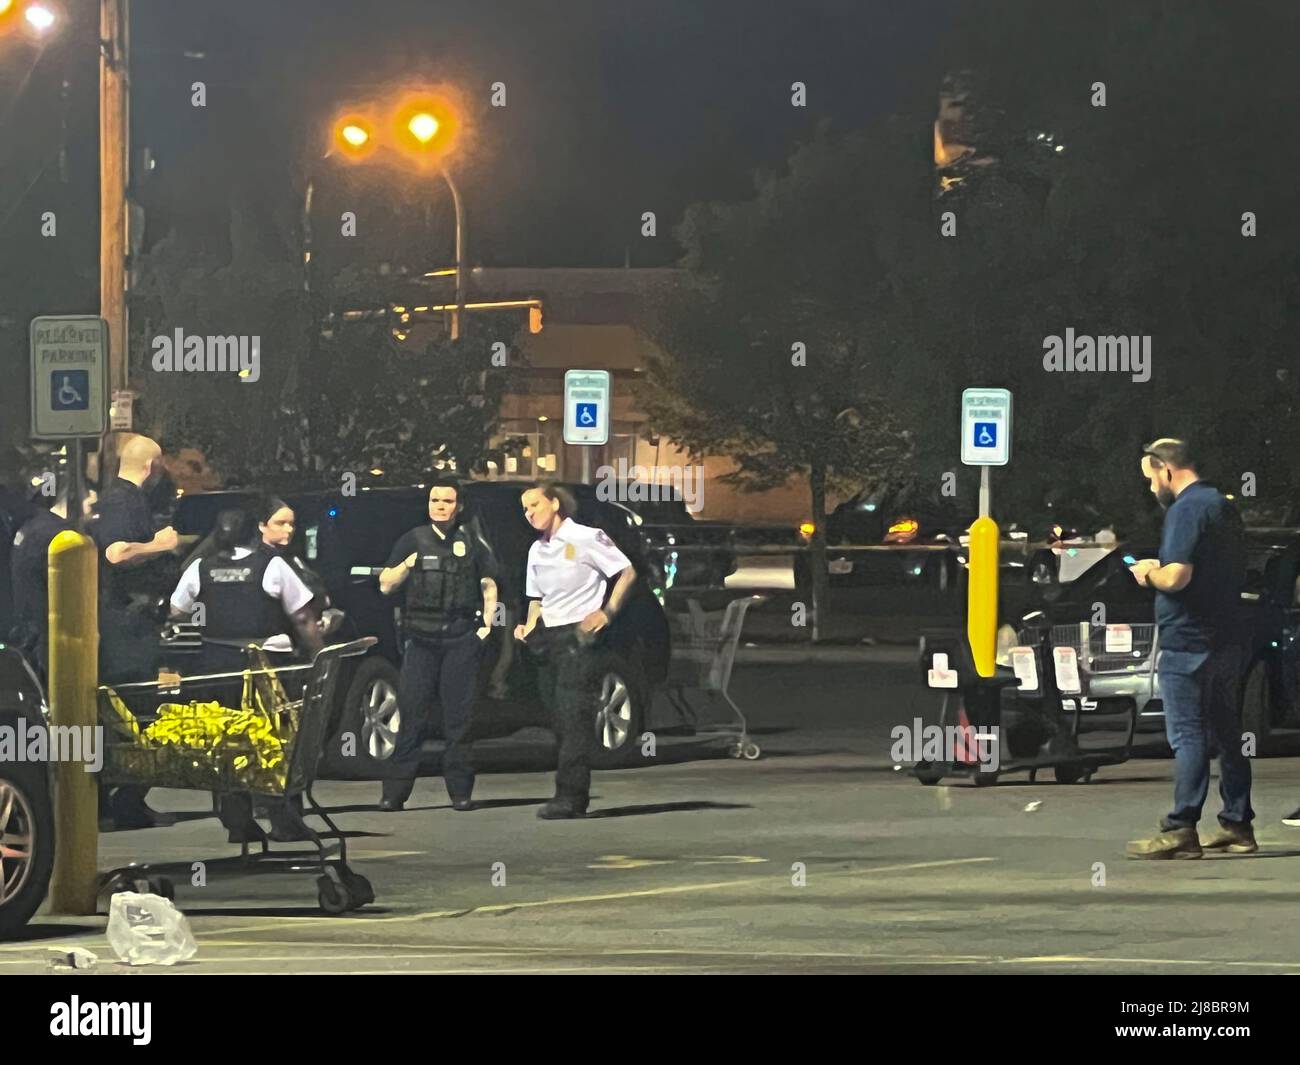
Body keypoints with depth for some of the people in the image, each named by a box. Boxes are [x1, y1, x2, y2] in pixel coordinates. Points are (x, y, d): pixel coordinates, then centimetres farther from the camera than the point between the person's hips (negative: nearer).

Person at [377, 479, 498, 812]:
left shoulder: (472, 540, 11)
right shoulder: (413, 540, 12)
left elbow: (489, 585, 14)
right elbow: (386, 585, 13)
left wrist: (487, 622, 1)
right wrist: (407, 565, -4)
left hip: (462, 638, 0)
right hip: (421, 638, 0)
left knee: (459, 717, 0)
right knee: (411, 716, -4)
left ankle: (460, 792, 4)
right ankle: (394, 793, -5)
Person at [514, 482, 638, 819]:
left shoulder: (586, 539, -5)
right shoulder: (537, 551, 17)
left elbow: (627, 573, -3)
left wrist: (607, 613, -12)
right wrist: (529, 627, 7)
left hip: (579, 636, -7)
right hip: (547, 638, 7)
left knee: (575, 718, -14)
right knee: (559, 719, 5)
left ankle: (570, 797, -19)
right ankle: (573, 797, 9)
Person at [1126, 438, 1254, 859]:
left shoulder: (1185, 510, -14)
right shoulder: (1223, 506, 16)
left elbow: (1177, 576, -25)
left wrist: (1148, 574, -3)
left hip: (1188, 640, -9)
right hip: (1227, 640, 9)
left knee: (1188, 736, -10)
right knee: (1226, 736, 13)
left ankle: (1180, 831, -12)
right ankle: (1237, 825, 16)